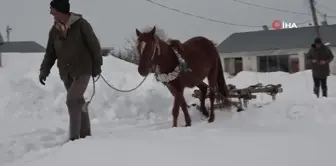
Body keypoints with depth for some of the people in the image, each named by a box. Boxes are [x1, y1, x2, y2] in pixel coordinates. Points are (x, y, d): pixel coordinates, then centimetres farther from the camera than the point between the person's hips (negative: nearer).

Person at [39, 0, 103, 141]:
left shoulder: (81, 24, -12)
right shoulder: (54, 30, 3)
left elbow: (94, 45, -6)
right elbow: (50, 53, 9)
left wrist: (97, 66, -4)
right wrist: (44, 70, -3)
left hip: (83, 71, -6)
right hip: (66, 74, 6)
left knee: (72, 100, -18)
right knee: (77, 102, 14)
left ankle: (74, 136, -10)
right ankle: (85, 133, 26)